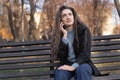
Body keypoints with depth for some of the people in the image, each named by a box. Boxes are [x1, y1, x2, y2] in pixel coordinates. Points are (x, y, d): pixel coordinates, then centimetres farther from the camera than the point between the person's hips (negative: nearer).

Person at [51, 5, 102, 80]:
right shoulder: (59, 33, 4)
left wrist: (73, 66, -26)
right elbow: (60, 57, -8)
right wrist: (64, 35, -12)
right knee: (60, 74, -33)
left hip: (82, 63, -1)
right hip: (66, 64, 2)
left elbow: (85, 53, -10)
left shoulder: (83, 30, -2)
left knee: (82, 70, -38)